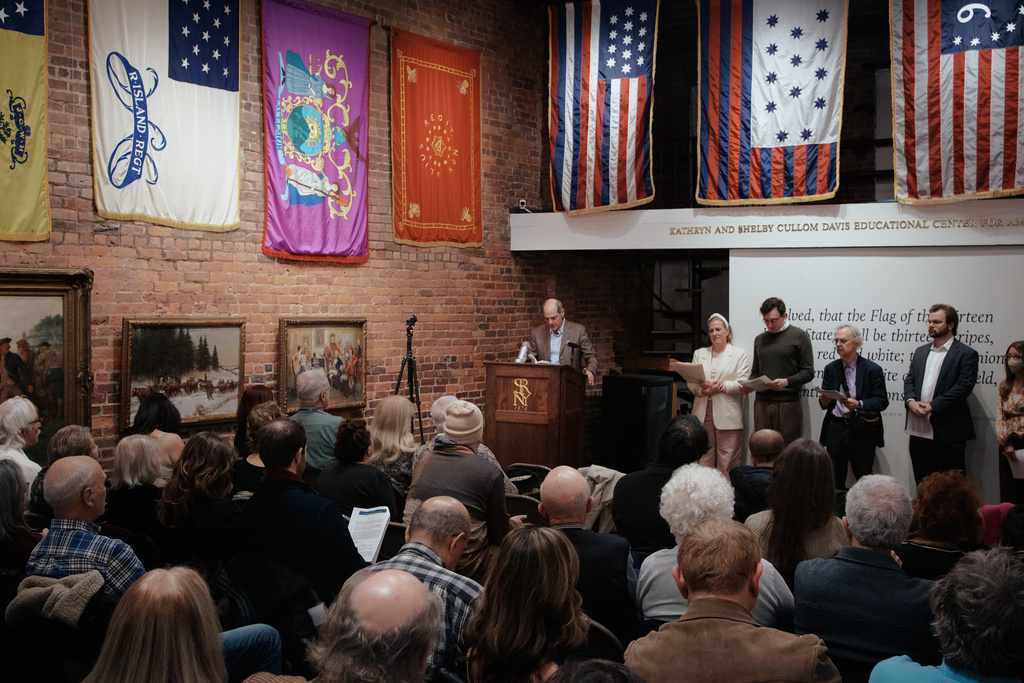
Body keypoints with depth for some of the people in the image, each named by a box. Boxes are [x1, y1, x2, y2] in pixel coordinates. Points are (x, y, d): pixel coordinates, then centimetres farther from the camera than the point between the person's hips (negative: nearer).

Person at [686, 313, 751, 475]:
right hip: (702, 413, 3)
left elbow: (743, 383, -4)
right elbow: (690, 382, 10)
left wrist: (721, 386, -16)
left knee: (727, 459, -5)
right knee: (703, 457, 2)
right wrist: (702, 390, -10)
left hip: (727, 415, -3)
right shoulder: (699, 354, 18)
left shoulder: (739, 355, 7)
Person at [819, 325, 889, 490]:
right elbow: (824, 401, 10)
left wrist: (859, 404, -21)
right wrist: (824, 401, -14)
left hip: (862, 431, -3)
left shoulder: (873, 369, -2)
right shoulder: (831, 368, 10)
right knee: (835, 479, 5)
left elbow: (882, 401, -5)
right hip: (836, 428, 3)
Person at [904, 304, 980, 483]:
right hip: (919, 430, 6)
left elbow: (963, 387, -13)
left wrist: (932, 406, -18)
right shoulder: (920, 352, 17)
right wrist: (910, 401, -8)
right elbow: (909, 380, 13)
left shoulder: (966, 354, -3)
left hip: (948, 433, -6)